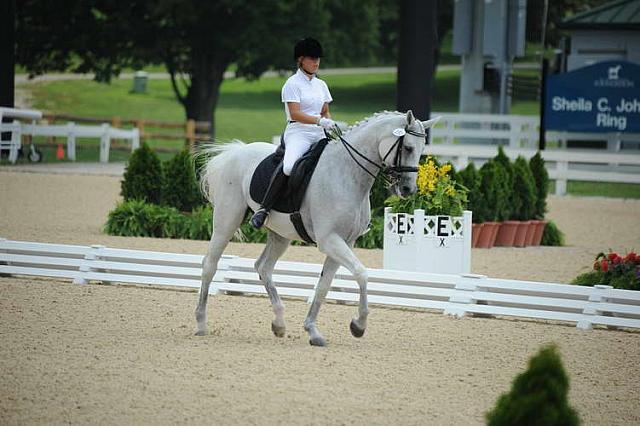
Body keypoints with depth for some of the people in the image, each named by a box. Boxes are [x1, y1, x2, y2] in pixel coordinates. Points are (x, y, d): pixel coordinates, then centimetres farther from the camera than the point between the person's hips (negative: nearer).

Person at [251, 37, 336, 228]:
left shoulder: (321, 85, 18)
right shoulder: (293, 84, -3)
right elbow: (295, 114, -13)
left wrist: (332, 125, 2)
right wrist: (320, 121, -25)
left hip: (318, 135, 7)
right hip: (298, 134, -7)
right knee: (288, 166, -35)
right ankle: (263, 208, -30)